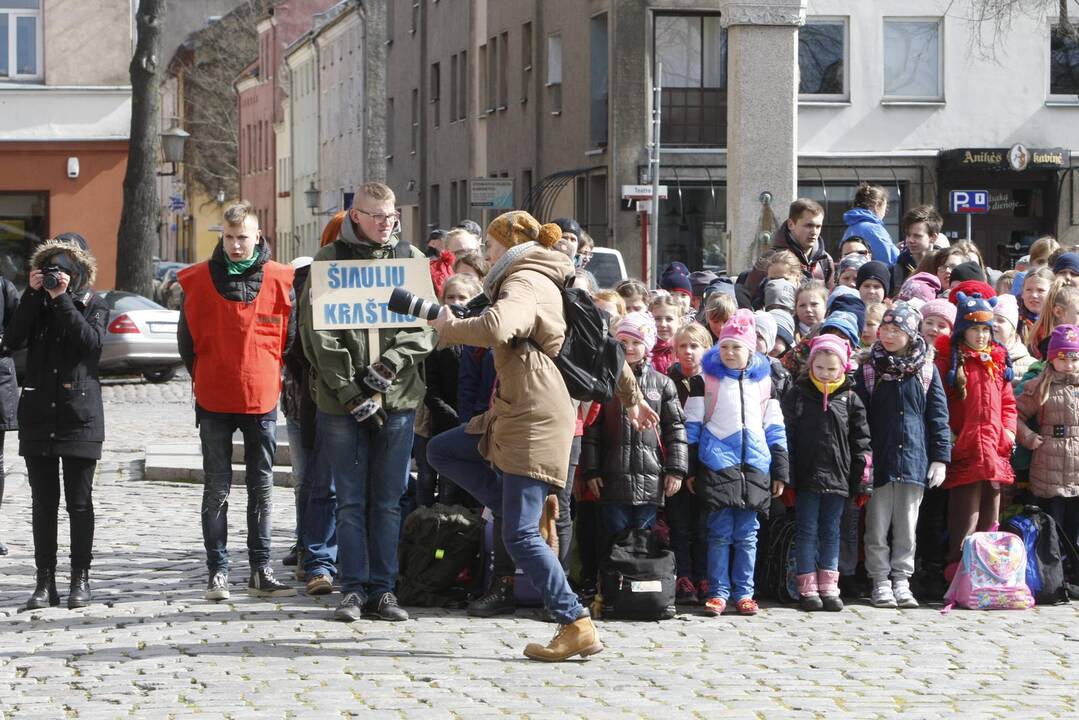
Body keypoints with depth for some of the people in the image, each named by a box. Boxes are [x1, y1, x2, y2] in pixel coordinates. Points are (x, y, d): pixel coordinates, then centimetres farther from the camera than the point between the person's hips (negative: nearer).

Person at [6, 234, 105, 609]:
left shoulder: (93, 305, 3)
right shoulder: (37, 303, 11)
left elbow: (92, 342, -17)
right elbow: (12, 340, -6)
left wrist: (62, 299, -17)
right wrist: (33, 294, -11)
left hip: (79, 414, -3)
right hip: (38, 414, 3)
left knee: (79, 502, 2)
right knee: (43, 502, 4)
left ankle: (80, 579, 8)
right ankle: (45, 581, 7)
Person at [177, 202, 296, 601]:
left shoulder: (279, 280, -1)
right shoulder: (199, 280, -2)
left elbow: (290, 337, 7)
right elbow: (187, 340, 6)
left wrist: (270, 377, 6)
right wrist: (205, 378, 7)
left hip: (263, 399, 1)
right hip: (214, 402, -1)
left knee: (262, 487, 7)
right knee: (217, 489, 2)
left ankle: (261, 570, 13)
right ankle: (218, 571, 6)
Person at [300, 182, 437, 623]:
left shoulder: (411, 259, 8)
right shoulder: (330, 261, 1)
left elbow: (423, 329, 2)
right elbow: (319, 336, -4)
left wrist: (387, 369, -12)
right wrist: (350, 391, -11)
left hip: (397, 398, 2)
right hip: (341, 401, -2)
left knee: (388, 500, 5)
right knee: (350, 500, 2)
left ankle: (382, 589, 11)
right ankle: (354, 589, 7)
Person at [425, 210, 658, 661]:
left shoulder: (522, 285, -11)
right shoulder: (549, 282, 19)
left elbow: (494, 329, -34)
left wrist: (448, 327, -15)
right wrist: (631, 398, 28)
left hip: (536, 422, -10)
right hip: (516, 416, 10)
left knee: (521, 536, -9)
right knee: (441, 451, 16)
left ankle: (577, 627, -8)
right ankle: (526, 513, 8)